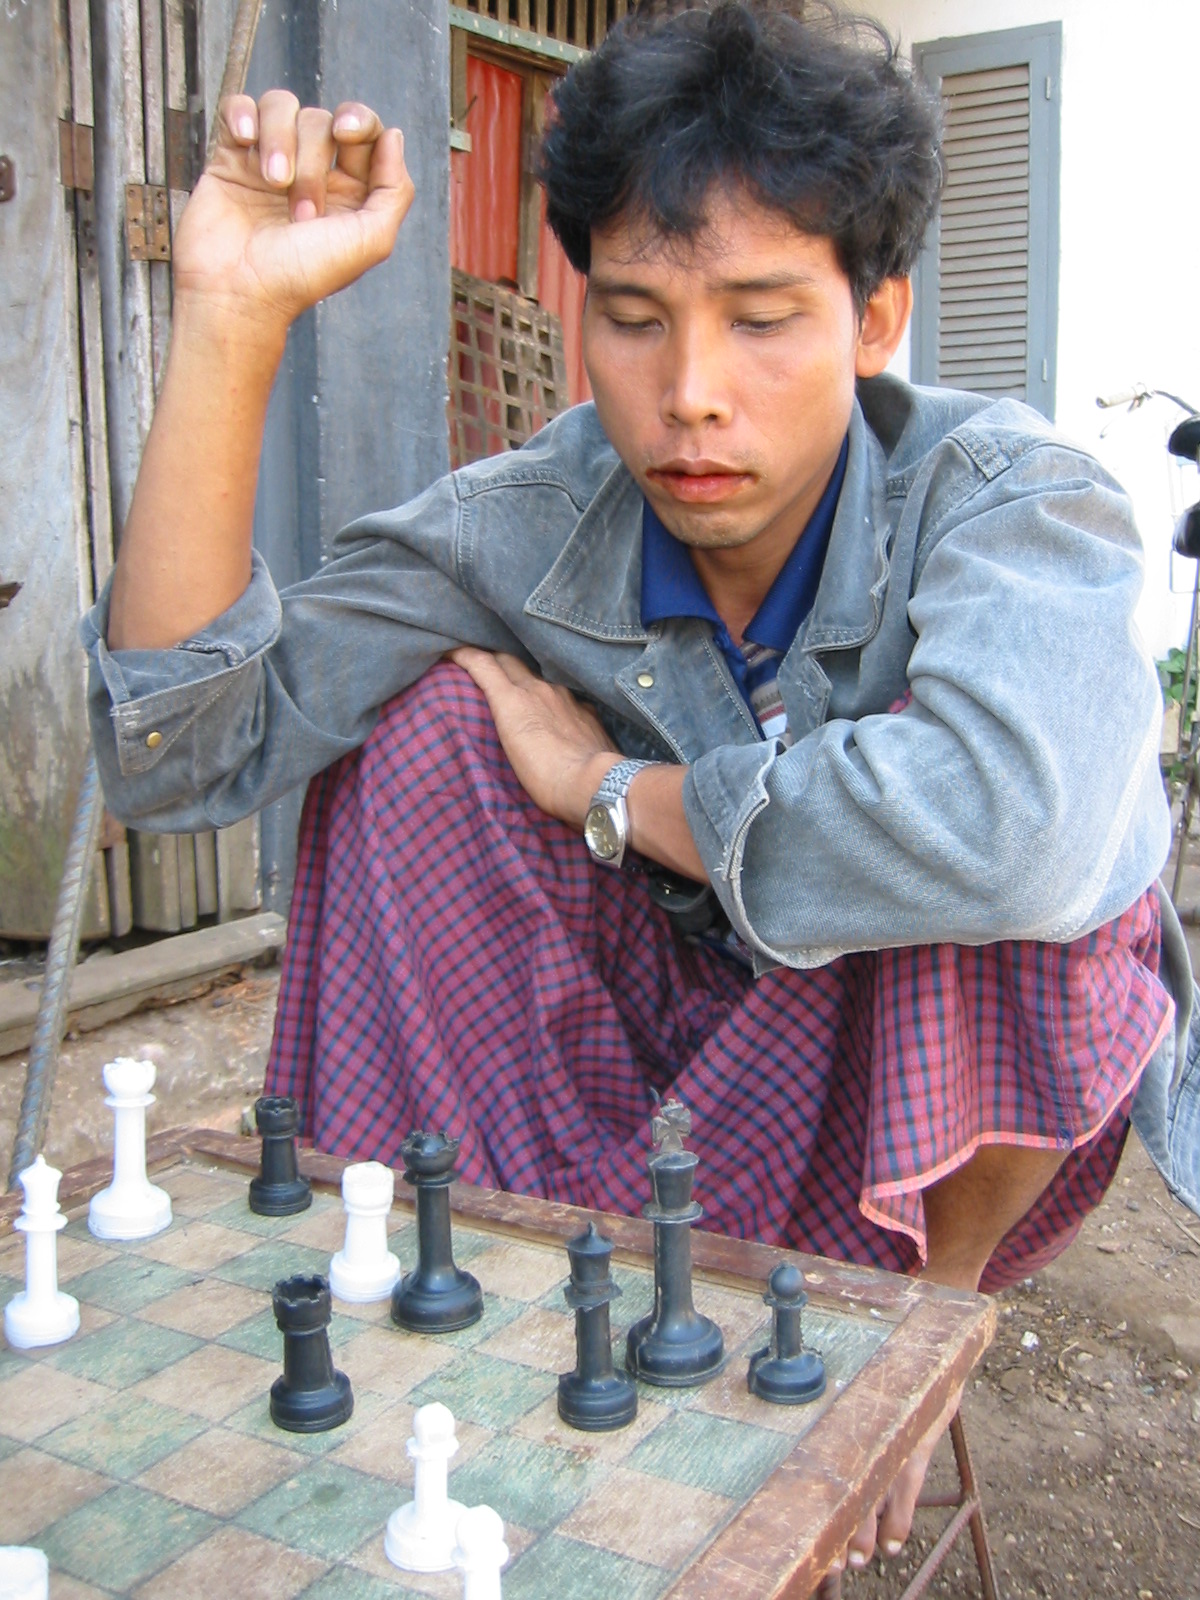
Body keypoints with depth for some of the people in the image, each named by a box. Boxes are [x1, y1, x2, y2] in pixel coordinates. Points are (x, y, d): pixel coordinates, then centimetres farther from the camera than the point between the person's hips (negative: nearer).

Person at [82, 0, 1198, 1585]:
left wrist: (610, 787, -30)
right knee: (427, 726, -17)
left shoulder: (1006, 496, -24)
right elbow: (185, 753, -21)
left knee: (997, 864, -35)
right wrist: (230, 320, -29)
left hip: (981, 1080, -2)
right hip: (689, 1038, 3)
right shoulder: (525, 530, -14)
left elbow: (1014, 834, -47)